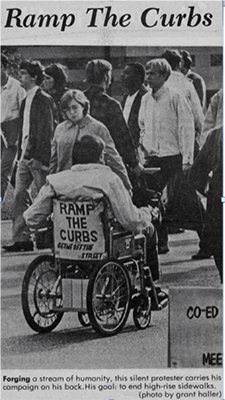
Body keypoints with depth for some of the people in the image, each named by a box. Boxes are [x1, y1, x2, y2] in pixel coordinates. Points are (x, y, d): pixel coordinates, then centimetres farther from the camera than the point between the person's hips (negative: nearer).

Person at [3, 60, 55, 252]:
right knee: (19, 196, 2)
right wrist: (21, 152, 14)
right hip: (25, 155, 8)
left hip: (38, 156, -8)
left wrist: (41, 157, -20)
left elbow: (47, 130, -15)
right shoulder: (26, 101, 16)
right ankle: (21, 238, 4)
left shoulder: (44, 100, -10)